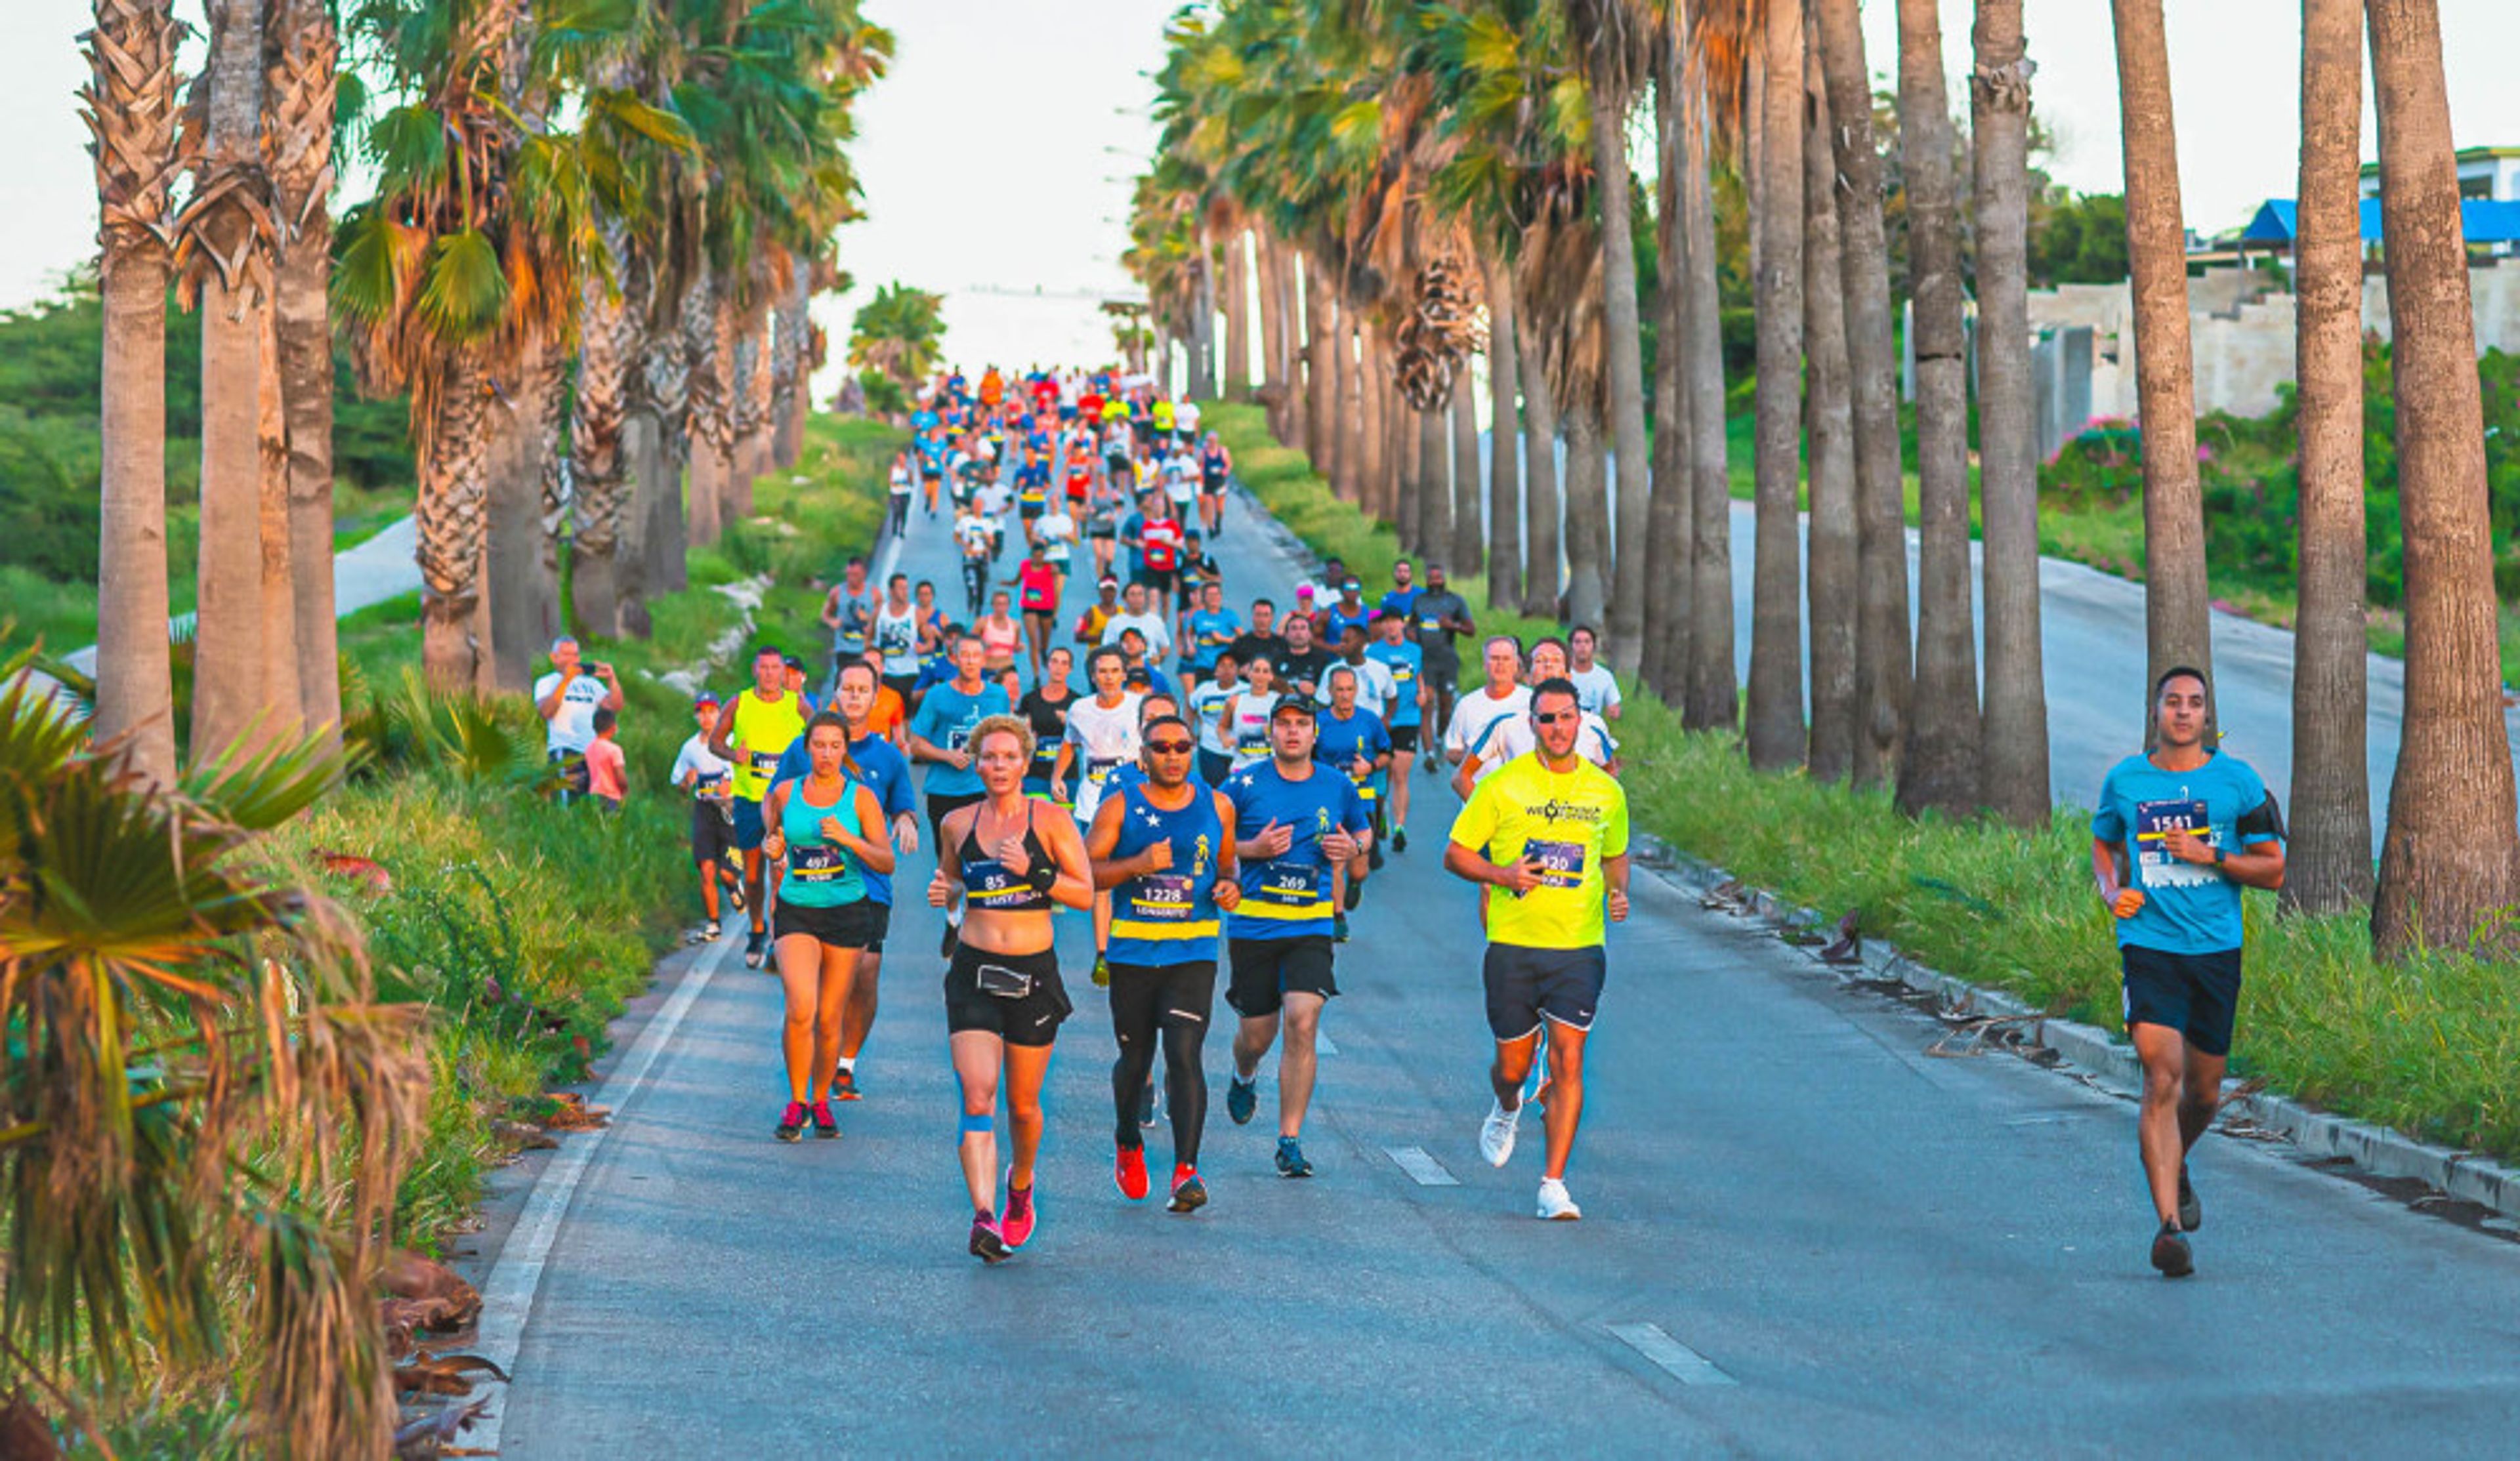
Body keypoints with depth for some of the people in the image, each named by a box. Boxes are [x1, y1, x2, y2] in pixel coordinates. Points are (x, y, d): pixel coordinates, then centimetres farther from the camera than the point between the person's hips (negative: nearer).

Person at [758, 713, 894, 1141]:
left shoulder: (861, 798, 0)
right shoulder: (785, 794, 4)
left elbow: (887, 863, -4)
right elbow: (771, 836, 25)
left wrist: (849, 840, -18)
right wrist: (771, 847, 3)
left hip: (847, 913, 0)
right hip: (797, 912, 0)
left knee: (829, 1019, 4)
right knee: (800, 1009, -18)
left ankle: (821, 1100, 24)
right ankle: (796, 1101, -4)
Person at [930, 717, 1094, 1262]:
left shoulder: (1051, 820, -1)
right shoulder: (958, 824, 6)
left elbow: (1086, 893, -5)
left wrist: (1034, 871, -19)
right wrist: (944, 891, 1)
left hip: (1034, 972, -1)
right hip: (973, 971, 1)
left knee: (1023, 1105, 11)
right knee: (977, 1097, -16)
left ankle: (1020, 1187, 41)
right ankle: (984, 1217, -24)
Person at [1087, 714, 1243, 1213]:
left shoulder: (1217, 807, 6)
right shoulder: (1120, 807, 0)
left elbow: (1228, 863, 21)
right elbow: (1085, 872, -5)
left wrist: (1230, 888, -2)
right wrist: (1140, 864, -19)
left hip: (1193, 953, 0)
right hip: (1132, 953, 0)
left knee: (1185, 1056, -14)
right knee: (1135, 1059, 11)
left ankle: (1187, 1170, -17)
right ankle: (1128, 1144, 39)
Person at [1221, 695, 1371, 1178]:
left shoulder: (1337, 787, 5)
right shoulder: (1244, 785, -2)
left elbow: (1364, 831, 22)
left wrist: (1353, 847, -1)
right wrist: (1254, 848, -14)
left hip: (1311, 925, 1)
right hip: (1252, 925, 0)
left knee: (1302, 1023, -16)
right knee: (1257, 1033, 8)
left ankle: (1290, 1140, -9)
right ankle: (1244, 1079, 48)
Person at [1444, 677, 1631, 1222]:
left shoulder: (1605, 790, 7)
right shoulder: (1504, 784, -2)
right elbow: (1455, 854, 2)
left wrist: (1617, 892, 1)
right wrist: (1502, 874, -16)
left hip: (1579, 947, 1)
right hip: (1513, 945, -1)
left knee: (1568, 1062, -10)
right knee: (1513, 1065, 7)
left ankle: (1553, 1183, -6)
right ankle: (1507, 1108, 45)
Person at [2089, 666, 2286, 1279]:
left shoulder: (2238, 781, 2)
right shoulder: (2125, 781, 5)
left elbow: (2273, 869, 4)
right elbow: (2103, 843, 23)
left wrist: (2209, 857, -12)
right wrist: (2112, 892, 3)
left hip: (2217, 950, 1)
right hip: (2148, 946, -1)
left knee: (2204, 1091, 11)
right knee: (2162, 1078, -16)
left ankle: (2175, 1169, 44)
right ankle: (2170, 1224, -19)